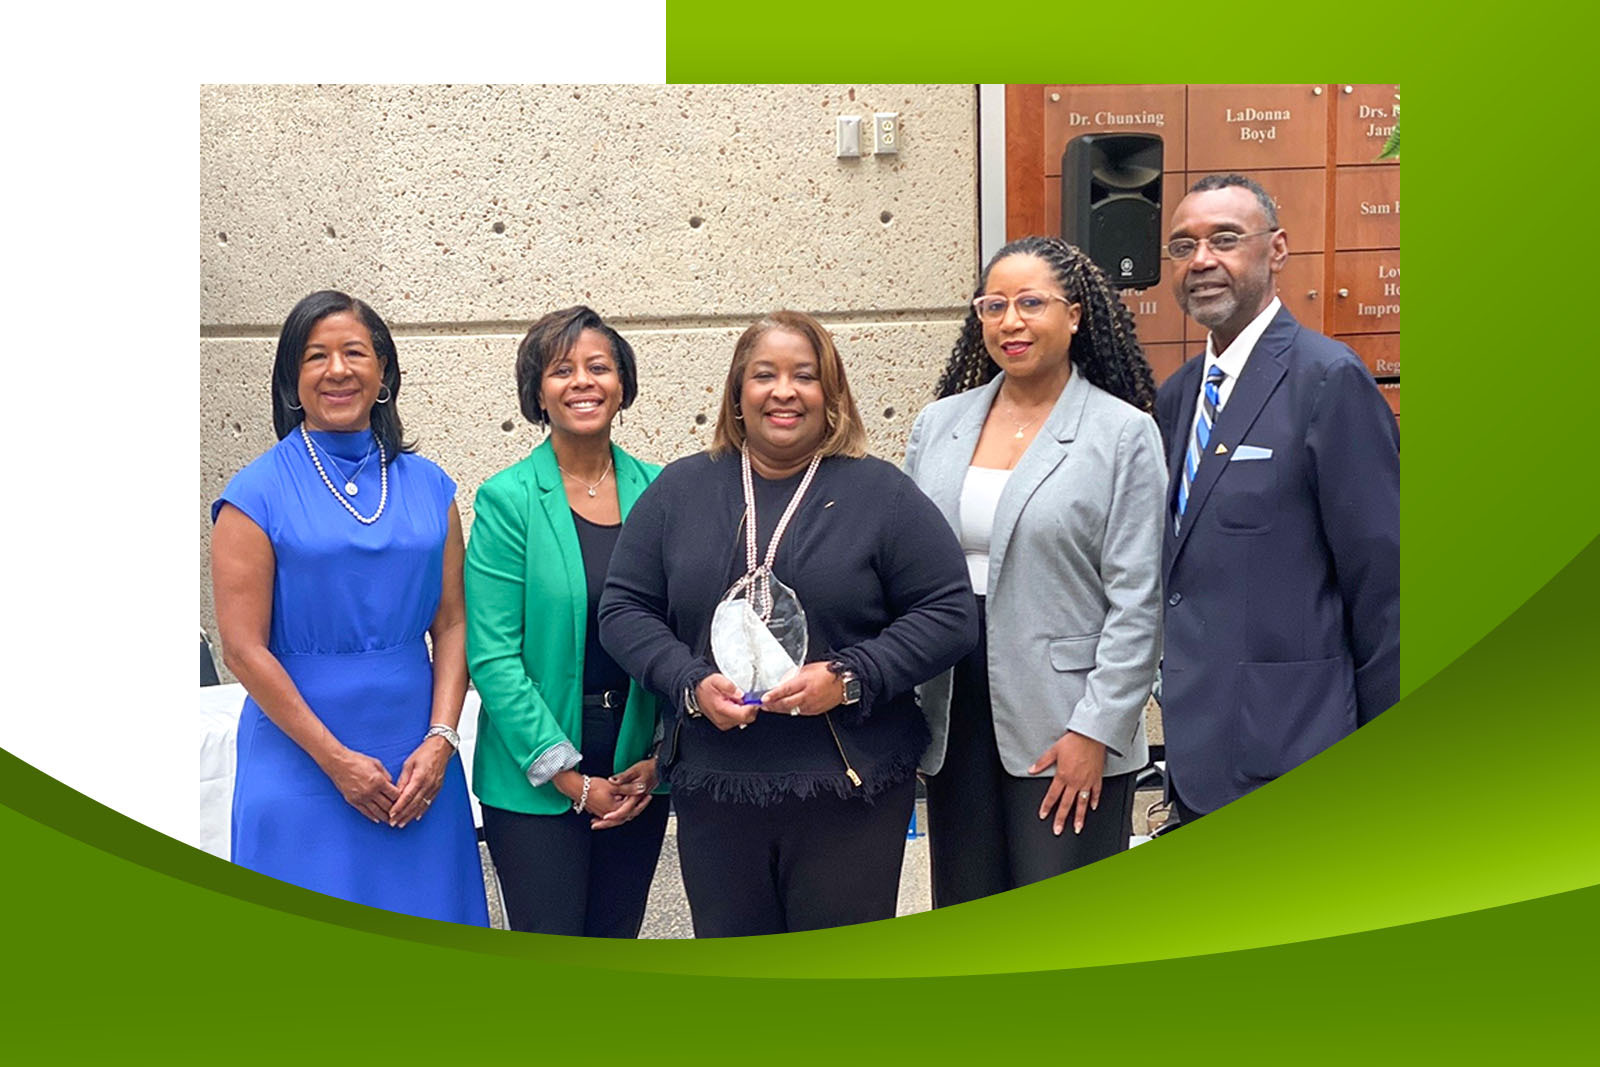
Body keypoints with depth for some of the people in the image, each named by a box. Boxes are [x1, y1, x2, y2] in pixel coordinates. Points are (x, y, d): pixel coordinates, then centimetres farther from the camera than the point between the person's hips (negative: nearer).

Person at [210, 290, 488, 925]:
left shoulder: (427, 487, 7)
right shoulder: (258, 493, -4)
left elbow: (452, 625, 5)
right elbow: (244, 648, -8)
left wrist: (439, 740, -7)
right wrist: (337, 759, -11)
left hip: (417, 766, 3)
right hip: (302, 761, -3)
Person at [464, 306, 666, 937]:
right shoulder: (507, 499, -8)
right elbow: (492, 655, -11)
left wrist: (659, 757, -2)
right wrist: (569, 776, -13)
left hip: (639, 773, 4)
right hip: (536, 780, -3)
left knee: (615, 949, 14)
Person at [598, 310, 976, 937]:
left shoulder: (880, 493, 1)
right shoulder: (680, 490, 8)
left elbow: (948, 615, -3)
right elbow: (625, 609, 7)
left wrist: (849, 677, -15)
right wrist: (691, 682, -11)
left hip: (849, 790, -2)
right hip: (713, 788, 2)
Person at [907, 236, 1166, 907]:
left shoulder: (1124, 433, -4)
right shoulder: (939, 424, 9)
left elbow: (1138, 603, -7)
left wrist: (1097, 730, -12)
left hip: (1064, 732, -4)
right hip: (953, 723, 4)